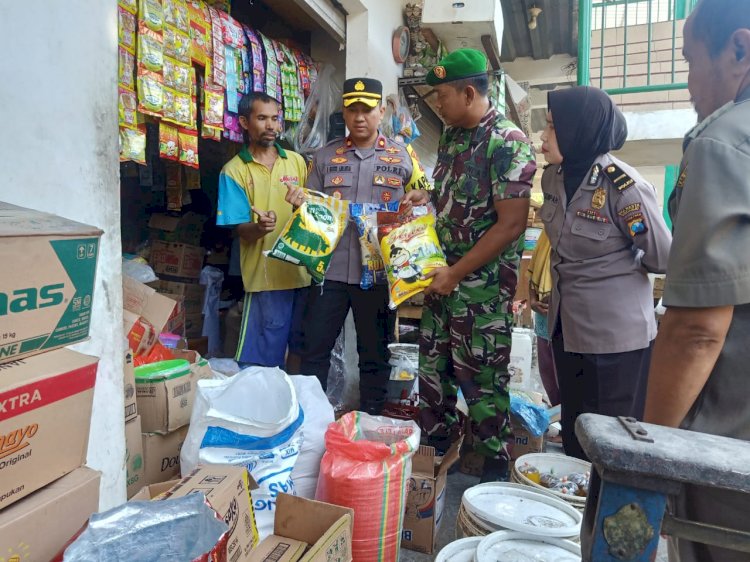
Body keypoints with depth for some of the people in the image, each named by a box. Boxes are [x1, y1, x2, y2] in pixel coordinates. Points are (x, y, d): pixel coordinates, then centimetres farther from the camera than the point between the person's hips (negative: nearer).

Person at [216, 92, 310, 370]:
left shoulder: (296, 161, 10)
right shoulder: (234, 171, -1)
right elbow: (241, 230, -7)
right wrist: (260, 227, -27)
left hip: (304, 270, 4)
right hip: (265, 275, -4)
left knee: (301, 348, 15)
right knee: (264, 359, 1)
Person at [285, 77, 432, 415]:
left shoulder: (402, 155, 6)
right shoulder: (325, 155, 10)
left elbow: (425, 198, 9)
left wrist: (416, 200, -13)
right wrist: (300, 200, -7)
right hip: (330, 268, 2)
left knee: (375, 354, 10)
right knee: (314, 349, 7)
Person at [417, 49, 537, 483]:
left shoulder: (508, 143, -15)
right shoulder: (452, 138, 10)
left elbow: (512, 224, -20)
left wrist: (456, 273, -18)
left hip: (483, 284, -8)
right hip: (443, 277, 8)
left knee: (482, 378, 3)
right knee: (433, 368, 16)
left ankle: (497, 466, 25)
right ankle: (436, 449, 37)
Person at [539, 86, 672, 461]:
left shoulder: (624, 186, -20)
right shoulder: (554, 178, 2)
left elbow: (663, 258, -11)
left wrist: (617, 268, 1)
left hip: (615, 336, -7)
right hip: (567, 328, 7)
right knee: (574, 437, 21)